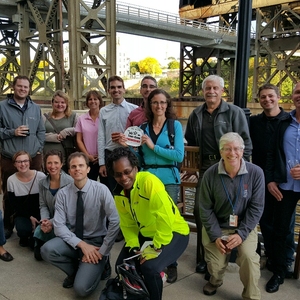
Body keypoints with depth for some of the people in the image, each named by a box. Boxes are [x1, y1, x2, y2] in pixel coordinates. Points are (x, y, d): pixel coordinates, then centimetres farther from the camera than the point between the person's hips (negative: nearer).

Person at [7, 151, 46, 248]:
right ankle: (24, 237, 10)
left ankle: (33, 237, 17)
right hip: (22, 214, 1)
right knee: (23, 229, -29)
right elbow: (14, 204, -4)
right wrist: (30, 217, -14)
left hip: (39, 213, -1)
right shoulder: (11, 180, -8)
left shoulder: (40, 176, -12)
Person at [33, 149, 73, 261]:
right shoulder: (42, 183, 2)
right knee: (38, 254, -7)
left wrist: (52, 222, -22)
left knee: (40, 232, -28)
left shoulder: (69, 182, -17)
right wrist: (44, 220, -16)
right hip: (50, 221, 5)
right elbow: (43, 205, 5)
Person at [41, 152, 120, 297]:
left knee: (81, 288, -22)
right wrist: (81, 244, -22)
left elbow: (115, 222, -17)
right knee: (47, 249, -26)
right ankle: (74, 271, 3)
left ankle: (99, 266, 12)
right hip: (72, 240, 4)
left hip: (96, 241, -4)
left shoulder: (101, 190, -15)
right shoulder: (62, 193, -6)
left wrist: (102, 252, -17)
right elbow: (59, 225, -11)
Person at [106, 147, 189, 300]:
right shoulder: (119, 194, -3)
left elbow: (165, 218, -31)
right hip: (145, 234, 7)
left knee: (150, 267, -27)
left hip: (173, 233, -7)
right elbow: (127, 224, 7)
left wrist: (156, 249, -24)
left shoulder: (149, 182, -27)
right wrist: (133, 247, -8)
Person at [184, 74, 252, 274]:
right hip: (206, 166, 5)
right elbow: (190, 142, 21)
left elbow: (246, 143, -5)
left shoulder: (235, 112, -3)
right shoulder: (196, 115, 12)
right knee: (200, 208, 1)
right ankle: (206, 252, 19)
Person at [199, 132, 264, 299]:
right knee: (215, 265, -8)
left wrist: (241, 234, -17)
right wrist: (216, 236, -12)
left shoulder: (256, 173, -15)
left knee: (249, 256, -24)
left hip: (245, 226, 0)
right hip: (217, 226, 0)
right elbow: (205, 209, -7)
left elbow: (256, 207, -10)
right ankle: (215, 281, 32)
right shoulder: (210, 174, -14)